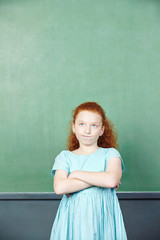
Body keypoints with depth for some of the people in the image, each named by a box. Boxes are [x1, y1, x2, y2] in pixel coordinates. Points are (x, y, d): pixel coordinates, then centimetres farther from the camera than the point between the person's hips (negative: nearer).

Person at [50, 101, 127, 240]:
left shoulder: (110, 154, 3)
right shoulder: (65, 157, 5)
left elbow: (111, 180, -17)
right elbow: (59, 188, -13)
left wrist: (76, 174, -10)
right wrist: (99, 180, -13)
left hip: (103, 218, 0)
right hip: (73, 219, 1)